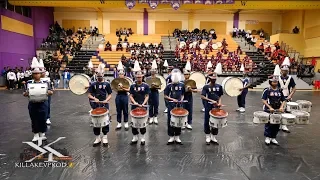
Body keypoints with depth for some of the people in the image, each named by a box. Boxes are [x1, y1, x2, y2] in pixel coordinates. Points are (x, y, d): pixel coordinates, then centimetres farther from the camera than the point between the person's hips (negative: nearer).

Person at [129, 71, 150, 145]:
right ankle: (135, 137, 22)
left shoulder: (146, 86, 0)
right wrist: (134, 102, -14)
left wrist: (143, 103, -16)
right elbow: (131, 96, 4)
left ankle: (143, 137, 19)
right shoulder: (133, 86, 5)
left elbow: (147, 96, -2)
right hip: (134, 106, 2)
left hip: (143, 106, -2)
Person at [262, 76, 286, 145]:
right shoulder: (267, 90, -7)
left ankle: (273, 138, 24)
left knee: (277, 124, 9)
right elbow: (263, 100, -12)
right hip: (268, 110, -5)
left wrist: (281, 107, -7)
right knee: (268, 124, 3)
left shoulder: (279, 90, 8)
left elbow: (283, 100, 10)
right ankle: (267, 137, 18)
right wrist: (270, 107, -20)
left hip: (277, 110, 5)